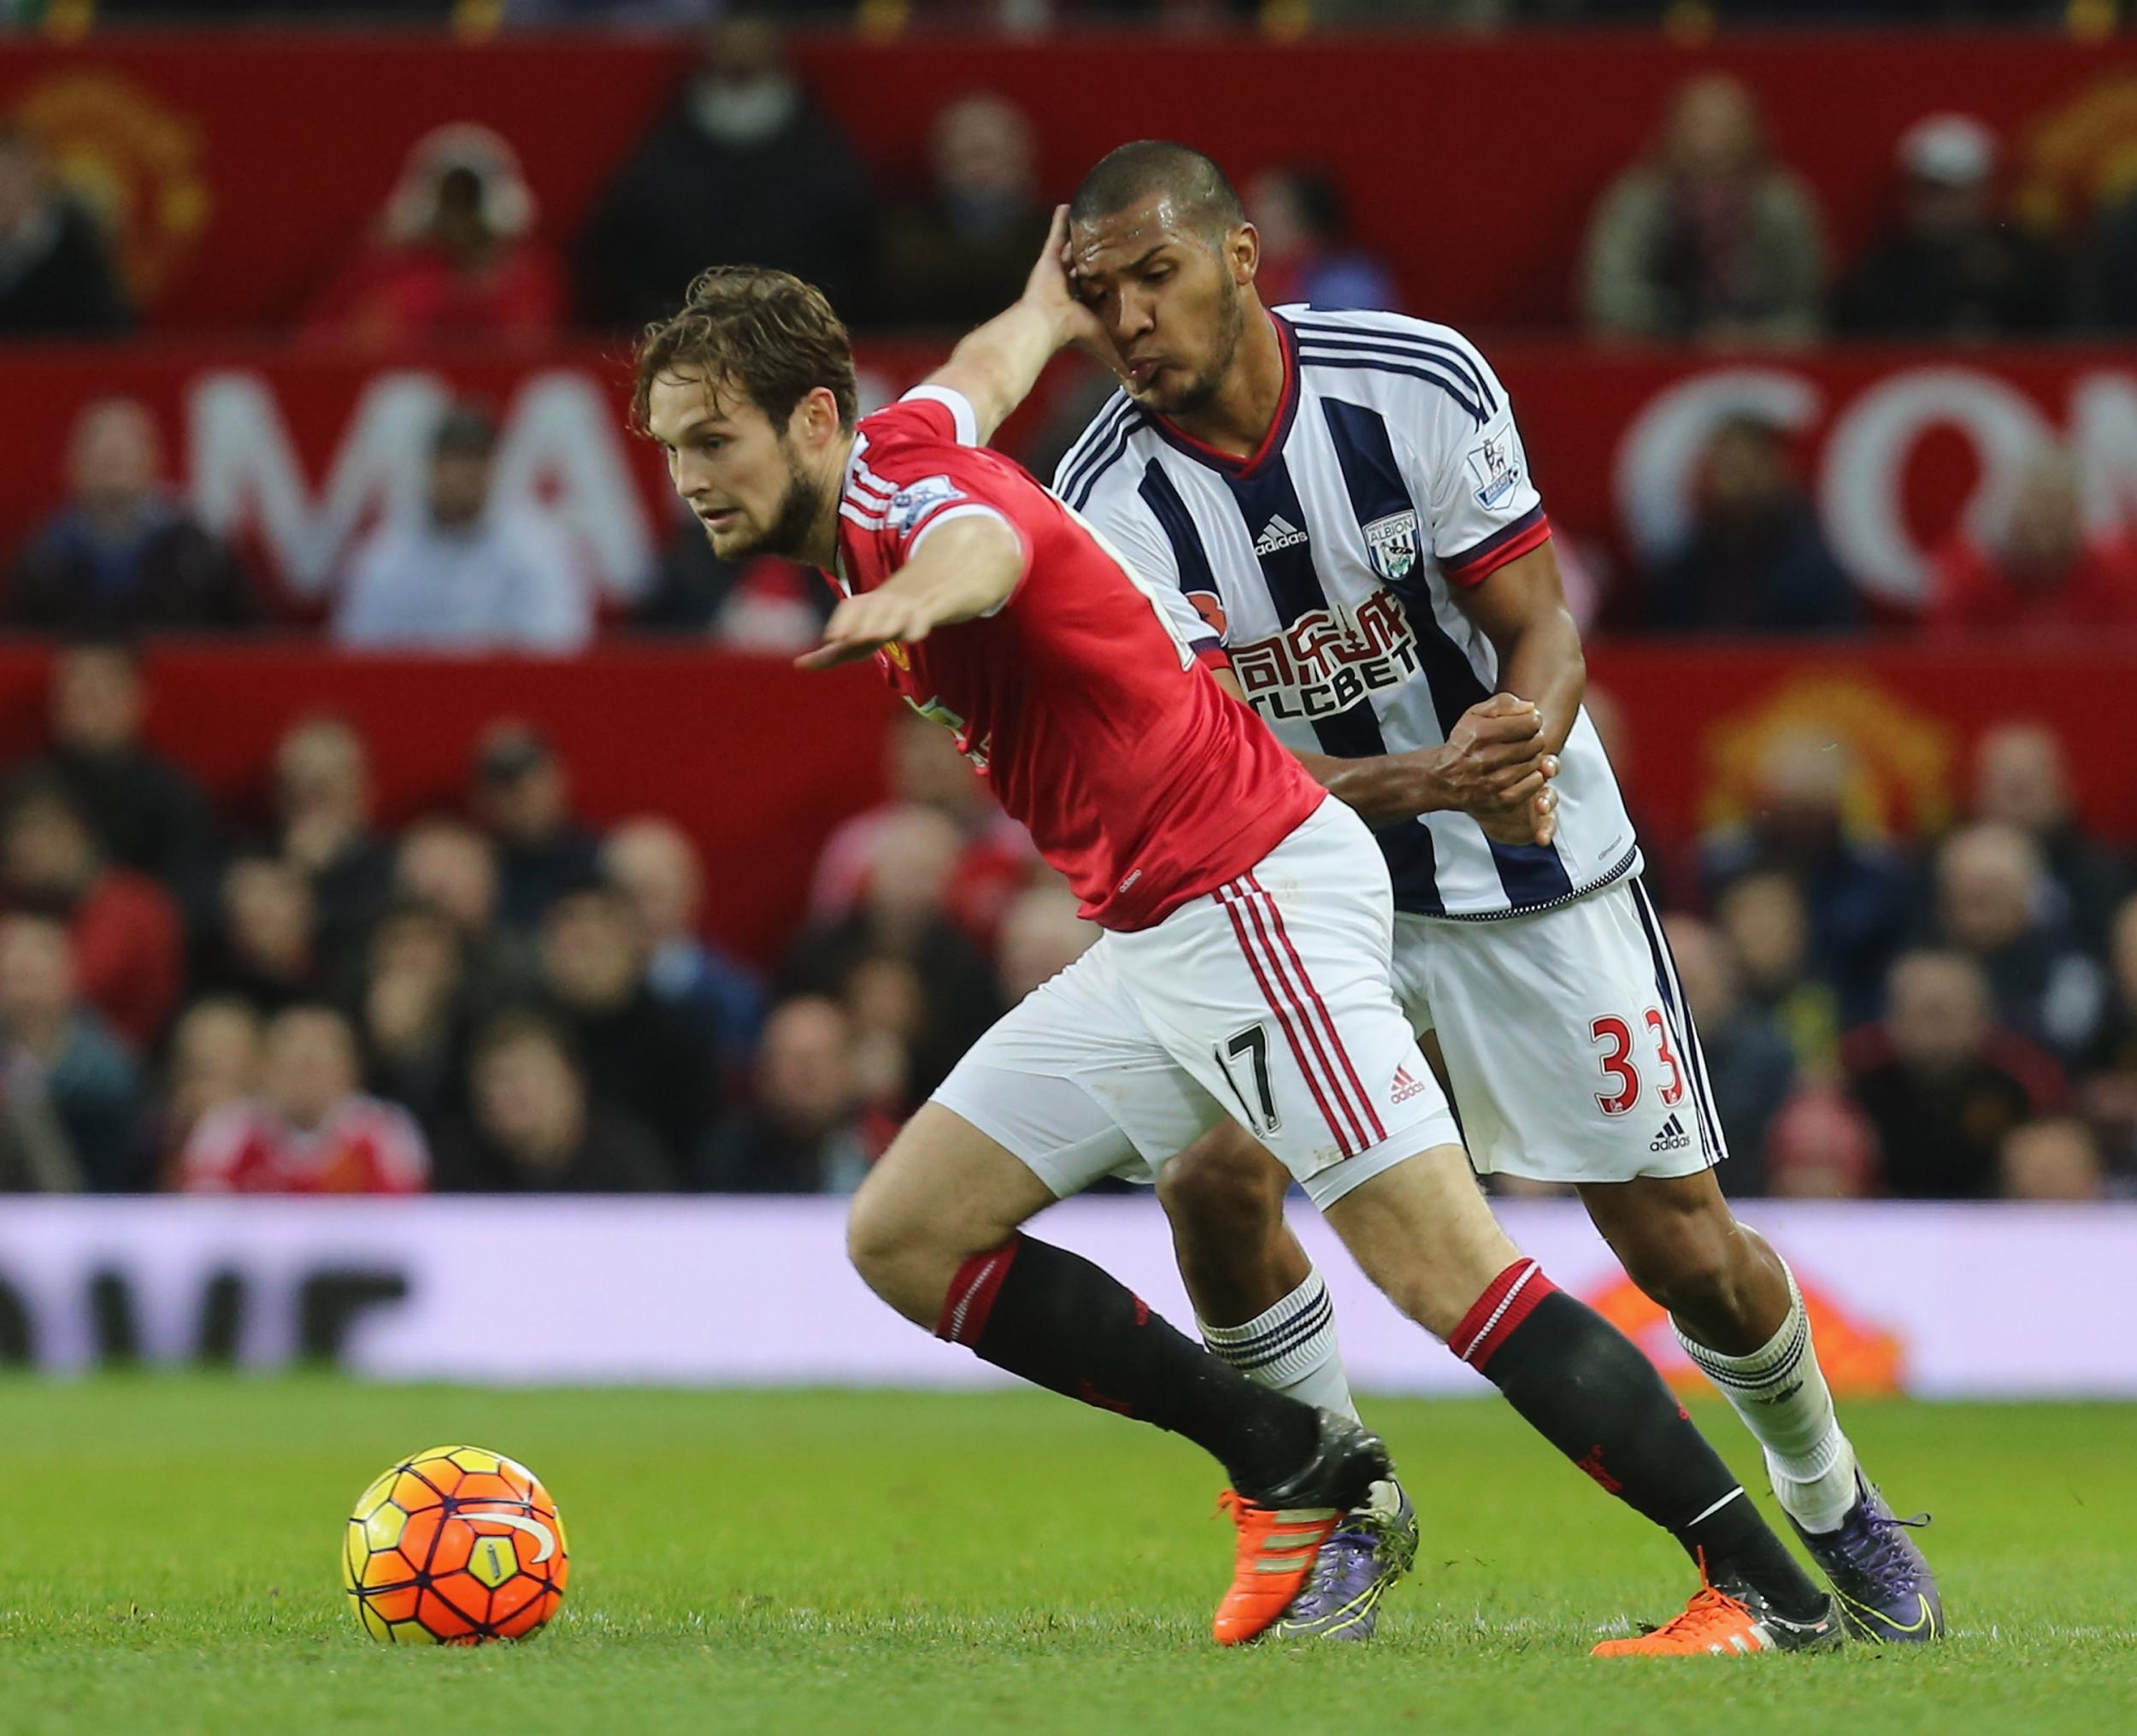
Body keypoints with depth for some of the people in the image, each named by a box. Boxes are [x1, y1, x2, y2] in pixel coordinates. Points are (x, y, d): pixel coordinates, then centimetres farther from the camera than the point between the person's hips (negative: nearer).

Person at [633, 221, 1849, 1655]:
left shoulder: (897, 490, -17)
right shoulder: (896, 448, 10)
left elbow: (983, 540, -43)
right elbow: (987, 367, 33)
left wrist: (910, 602, -67)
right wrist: (1049, 311, 57)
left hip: (1258, 892, -10)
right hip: (1151, 940, 10)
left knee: (1444, 1265, -18)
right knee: (903, 1236, 5)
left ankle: (1772, 1587, -15)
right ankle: (1289, 1463, 10)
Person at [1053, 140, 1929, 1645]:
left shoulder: (1419, 382, -18)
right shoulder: (1110, 499, -16)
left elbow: (1544, 633, -13)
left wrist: (1521, 730, -37)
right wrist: (1427, 782, -36)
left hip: (1535, 870, -1)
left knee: (1680, 1239, 0)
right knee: (1215, 1178, -19)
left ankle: (1829, 1503, 28)